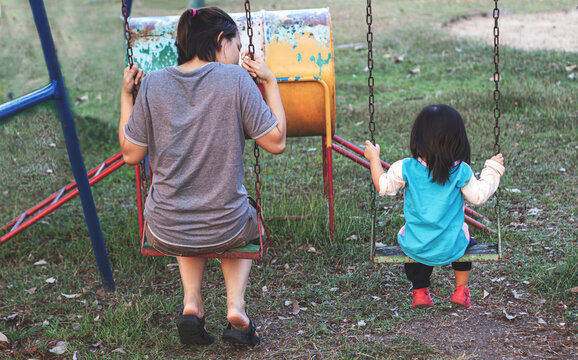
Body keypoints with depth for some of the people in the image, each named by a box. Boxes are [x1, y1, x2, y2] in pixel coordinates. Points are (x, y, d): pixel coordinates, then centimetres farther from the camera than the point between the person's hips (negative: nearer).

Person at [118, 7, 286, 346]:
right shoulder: (237, 78, -12)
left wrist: (126, 95, 10)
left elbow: (131, 153, -1)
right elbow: (276, 142, -9)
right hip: (226, 231, -2)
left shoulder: (152, 83, -5)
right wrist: (271, 83, 0)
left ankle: (191, 301, 17)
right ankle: (236, 306, 16)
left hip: (165, 234, 2)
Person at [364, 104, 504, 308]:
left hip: (415, 247, 0)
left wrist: (374, 159, 13)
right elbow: (479, 196, -5)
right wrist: (493, 170, 8)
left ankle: (420, 292, 34)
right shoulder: (461, 171, -14)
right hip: (451, 248, 0)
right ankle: (461, 291, 34)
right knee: (466, 242, 34)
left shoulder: (406, 168, -12)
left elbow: (383, 187, 1)